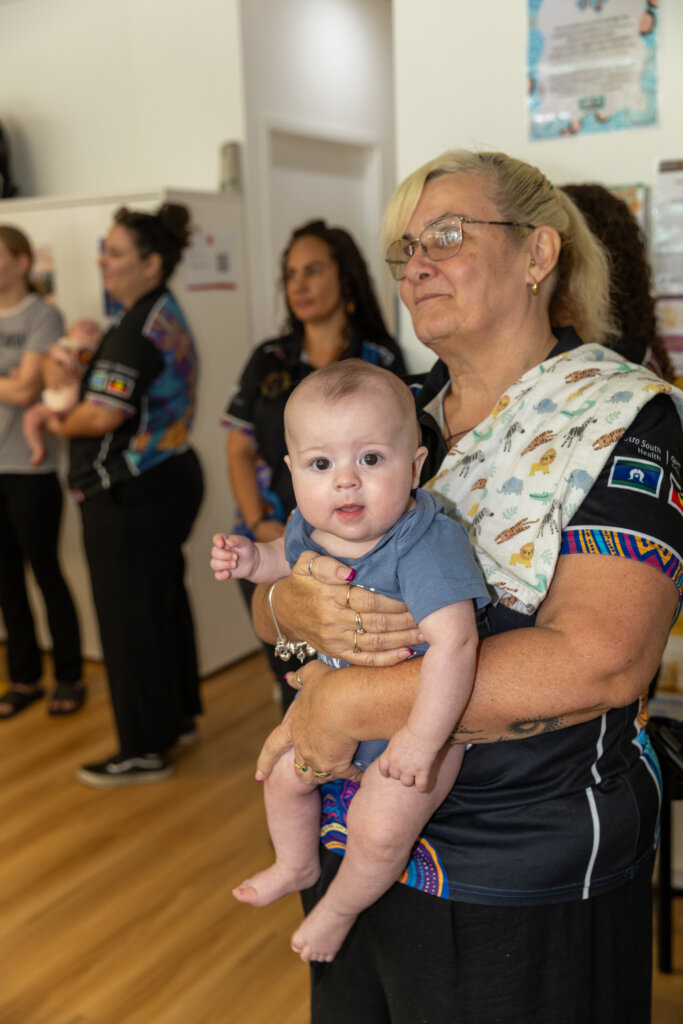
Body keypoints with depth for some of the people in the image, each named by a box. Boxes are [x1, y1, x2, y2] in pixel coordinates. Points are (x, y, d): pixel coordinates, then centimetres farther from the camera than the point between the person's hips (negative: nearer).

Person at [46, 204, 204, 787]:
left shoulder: (138, 329, -19)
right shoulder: (167, 316, 13)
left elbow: (103, 415, -25)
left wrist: (60, 424, -5)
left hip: (130, 496, -10)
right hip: (165, 478, 10)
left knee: (130, 617, 0)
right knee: (164, 602, 18)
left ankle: (145, 750, 11)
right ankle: (177, 717, 33)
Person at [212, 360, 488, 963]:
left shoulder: (426, 546, -35)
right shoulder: (309, 527, -12)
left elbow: (453, 642, -42)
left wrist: (421, 740, -41)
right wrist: (254, 561, -7)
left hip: (418, 708, -7)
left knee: (379, 831, -11)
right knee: (283, 773, 19)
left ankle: (340, 908, 24)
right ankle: (298, 866, 50)